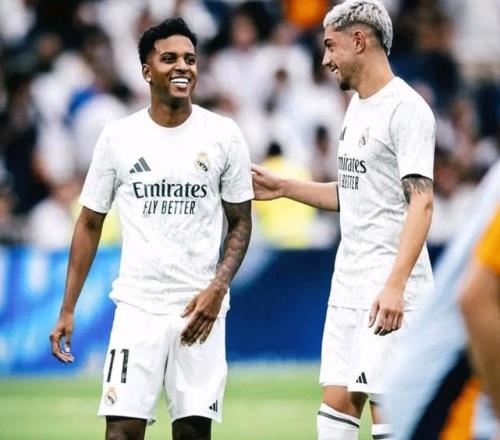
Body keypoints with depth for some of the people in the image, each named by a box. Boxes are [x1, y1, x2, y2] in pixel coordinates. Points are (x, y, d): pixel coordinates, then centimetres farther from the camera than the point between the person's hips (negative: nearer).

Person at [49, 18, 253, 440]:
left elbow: (240, 222, 6)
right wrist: (67, 310, 4)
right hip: (137, 305, 0)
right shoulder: (118, 137, 2)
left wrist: (217, 288, -9)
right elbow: (90, 223, 9)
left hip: (200, 307, 0)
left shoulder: (223, 135, 1)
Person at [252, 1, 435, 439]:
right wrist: (283, 187, 23)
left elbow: (421, 201, -20)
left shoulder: (406, 108, -12)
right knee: (337, 402, 4)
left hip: (390, 290, -9)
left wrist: (396, 284, -27)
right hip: (349, 283, 9)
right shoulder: (358, 106, 17)